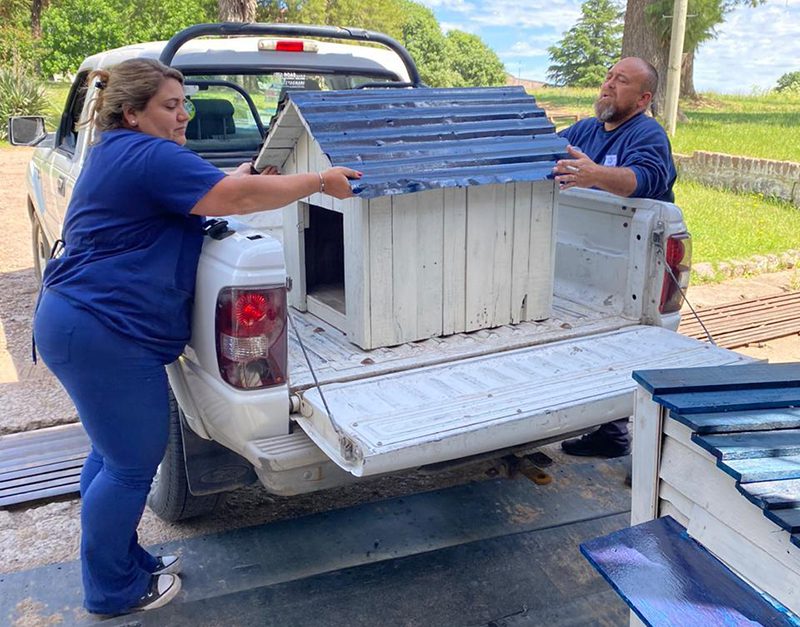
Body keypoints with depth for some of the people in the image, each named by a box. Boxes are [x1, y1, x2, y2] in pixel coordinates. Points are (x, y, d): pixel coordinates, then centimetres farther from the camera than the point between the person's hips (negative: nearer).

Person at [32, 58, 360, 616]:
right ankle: (113, 591, 20)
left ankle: (122, 563, 35)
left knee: (114, 452, 20)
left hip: (80, 322, 11)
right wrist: (320, 181, -13)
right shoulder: (150, 156, -16)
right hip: (106, 334, -11)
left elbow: (200, 190, 28)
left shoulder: (119, 153, 18)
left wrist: (236, 179, 14)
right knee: (133, 464, 2)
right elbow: (239, 197, -21)